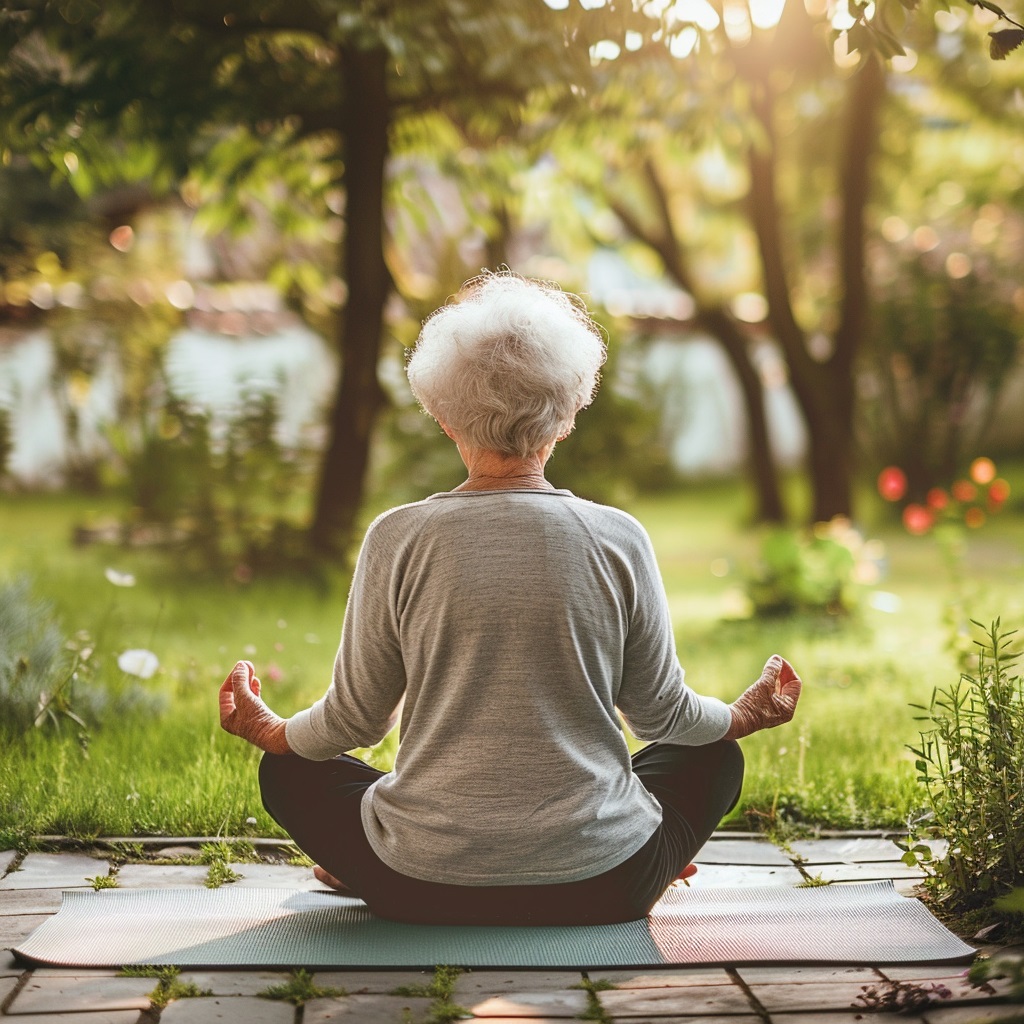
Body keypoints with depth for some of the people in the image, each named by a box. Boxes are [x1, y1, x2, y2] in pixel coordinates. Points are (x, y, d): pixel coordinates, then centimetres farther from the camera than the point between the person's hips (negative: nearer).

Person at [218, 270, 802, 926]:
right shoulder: (618, 540, -8)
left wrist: (268, 730, 23)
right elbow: (663, 714, 4)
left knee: (289, 771, 26)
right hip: (597, 889, 1)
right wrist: (746, 716, 27)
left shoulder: (398, 539, -9)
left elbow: (355, 720, 1)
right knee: (715, 759, 28)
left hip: (426, 889, -1)